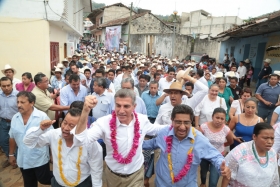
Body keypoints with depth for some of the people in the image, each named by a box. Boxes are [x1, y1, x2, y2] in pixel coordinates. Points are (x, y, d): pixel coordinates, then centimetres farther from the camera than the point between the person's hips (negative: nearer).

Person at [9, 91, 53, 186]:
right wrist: (11, 154, 14)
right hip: (23, 160, 5)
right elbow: (12, 137, 10)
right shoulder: (15, 118, -2)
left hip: (40, 159, -5)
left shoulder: (42, 116, -18)